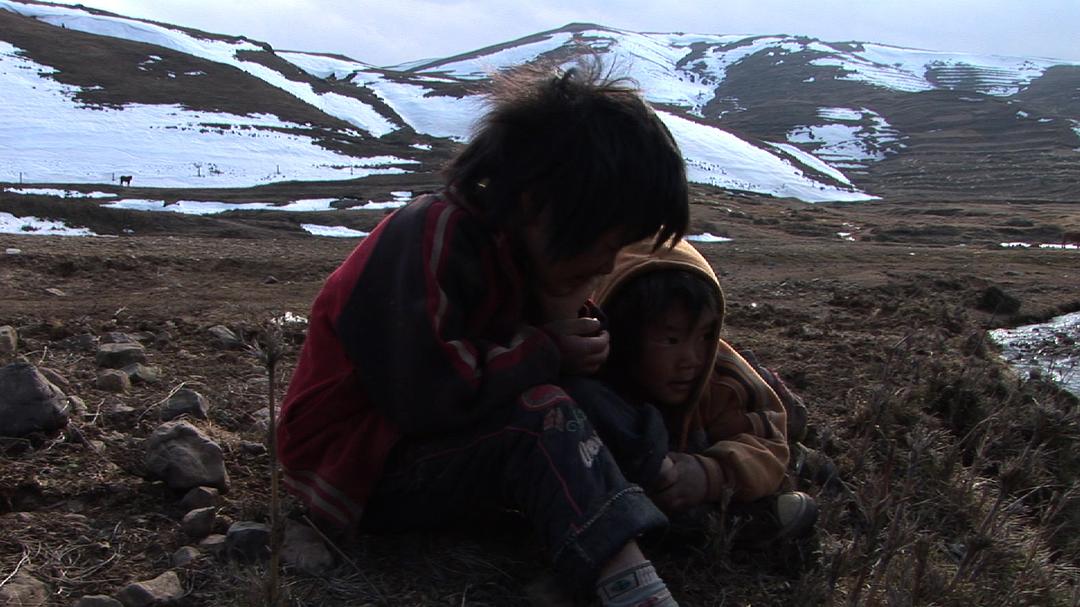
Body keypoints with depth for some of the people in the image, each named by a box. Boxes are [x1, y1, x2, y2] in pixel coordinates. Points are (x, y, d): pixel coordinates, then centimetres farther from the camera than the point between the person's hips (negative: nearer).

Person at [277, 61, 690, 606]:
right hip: (355, 467, -9)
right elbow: (430, 395, -31)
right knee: (542, 416, -32)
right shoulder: (432, 239, -24)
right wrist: (548, 352, -20)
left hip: (436, 440, 9)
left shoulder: (521, 246, 4)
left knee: (594, 400, -11)